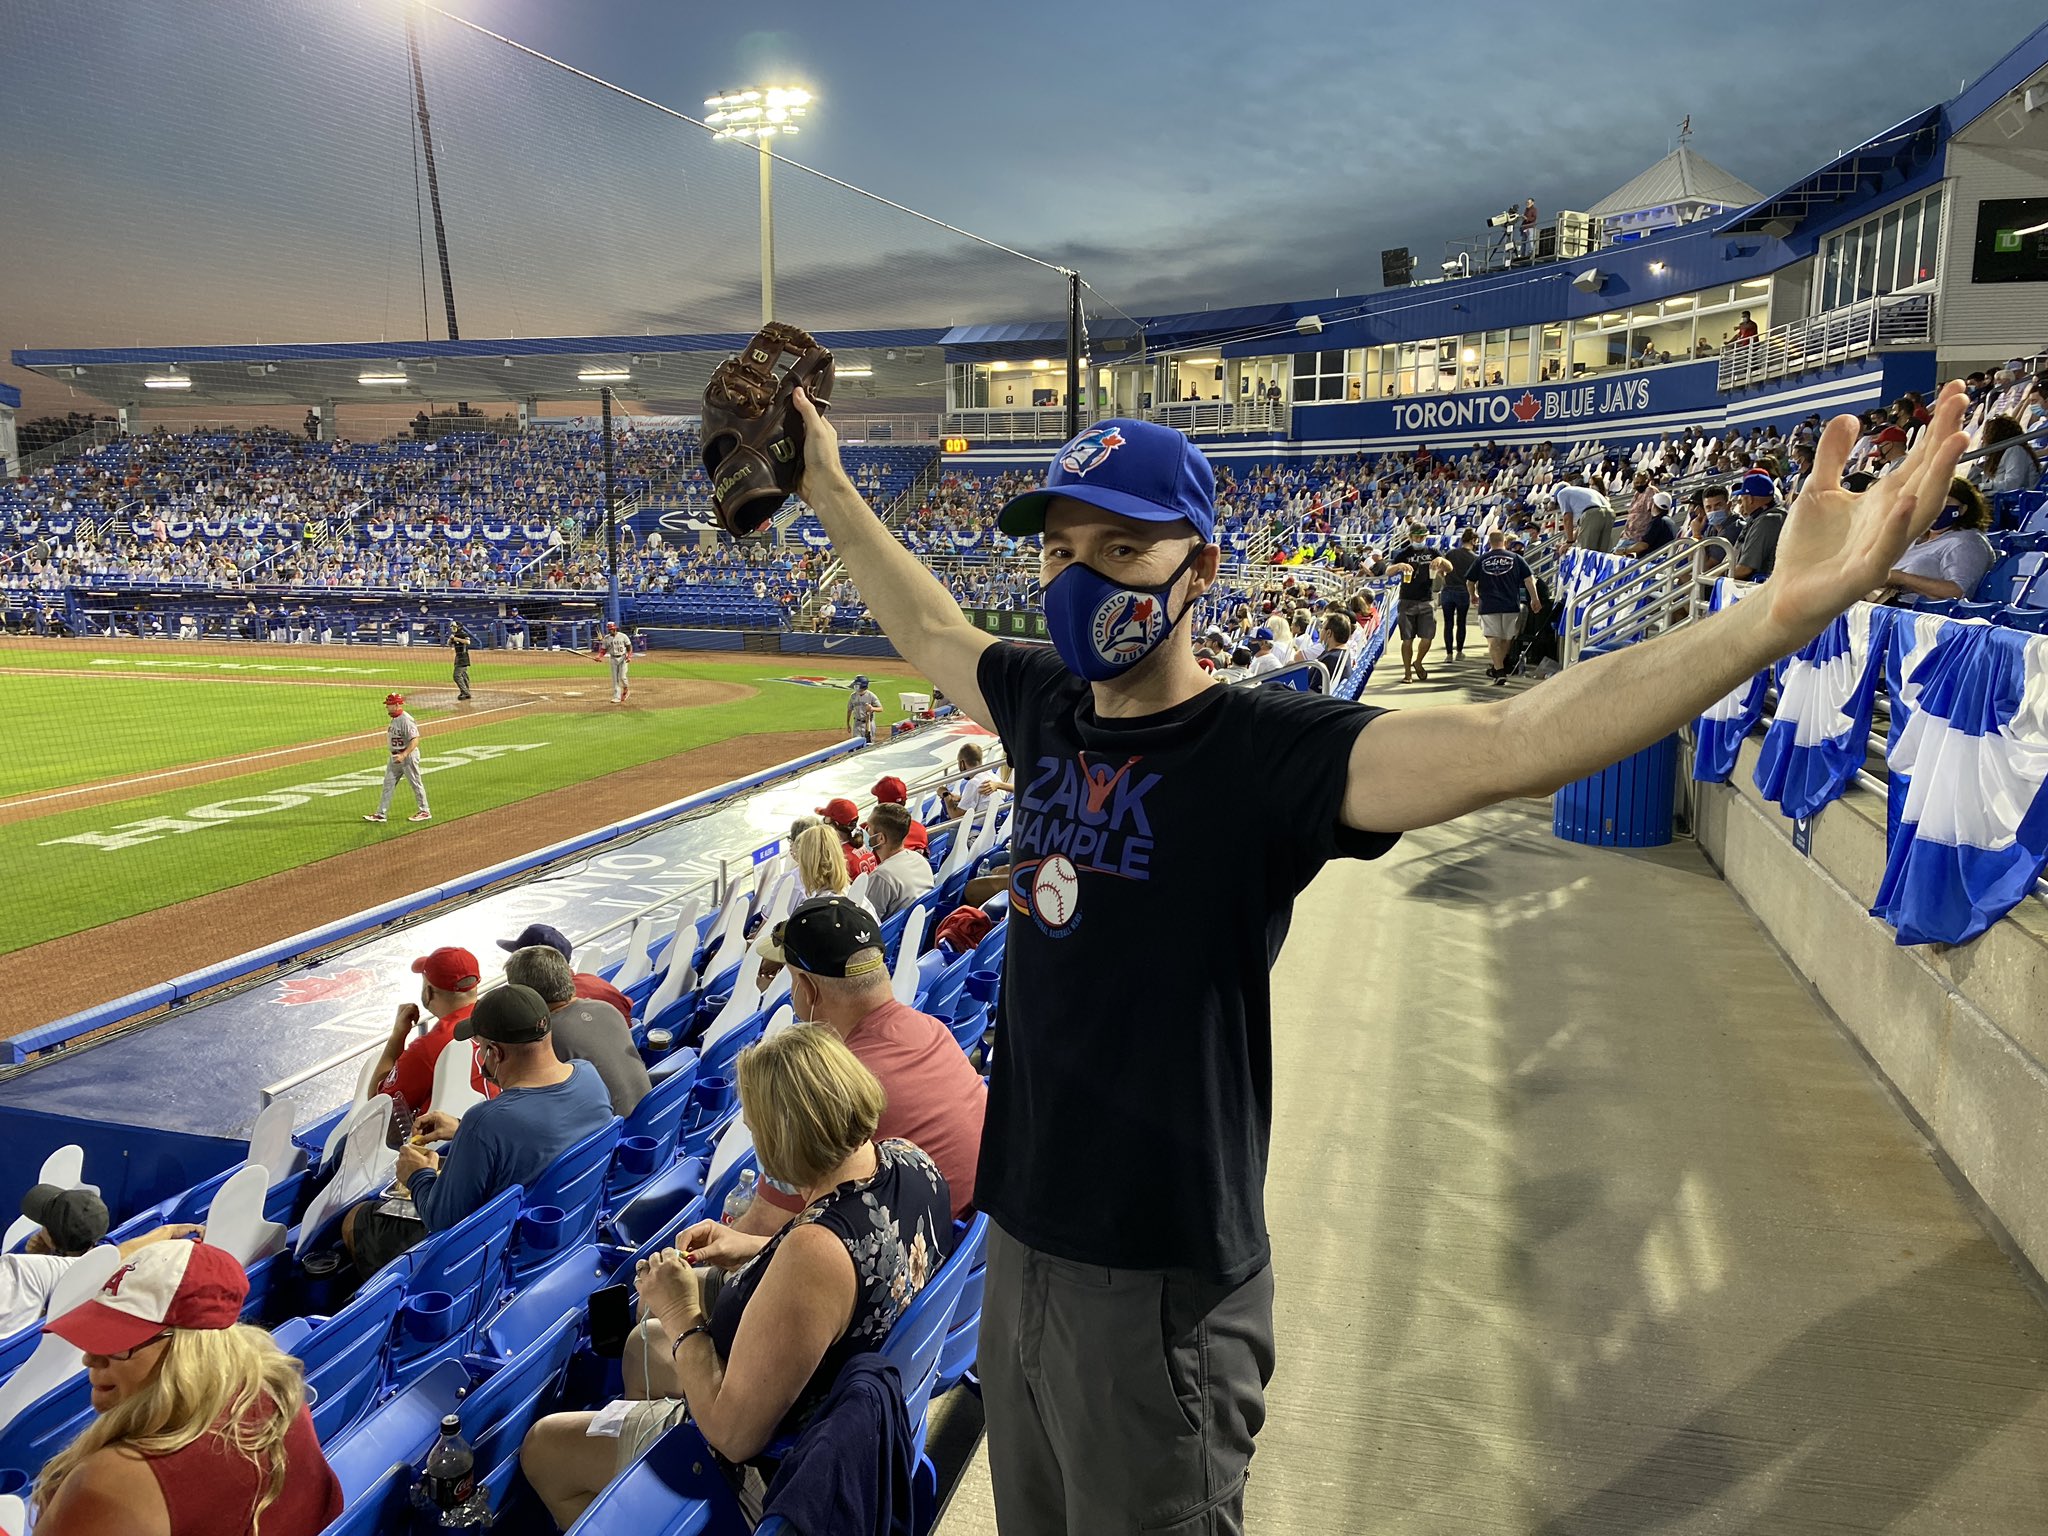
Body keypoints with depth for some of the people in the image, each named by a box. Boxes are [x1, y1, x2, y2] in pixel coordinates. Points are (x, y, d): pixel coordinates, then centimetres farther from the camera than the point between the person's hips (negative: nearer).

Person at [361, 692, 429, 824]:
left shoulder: (406, 720, -20)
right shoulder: (394, 719, 9)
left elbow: (415, 740, -26)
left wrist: (403, 755, -33)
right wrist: (396, 755, 19)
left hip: (408, 756, -10)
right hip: (395, 757, 10)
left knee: (416, 783, 2)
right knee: (388, 784, 9)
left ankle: (425, 812, 13)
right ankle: (381, 813, 12)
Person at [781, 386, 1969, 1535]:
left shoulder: (1265, 753, -19)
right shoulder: (1048, 709, 0)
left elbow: (1501, 744, -34)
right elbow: (931, 628, 20)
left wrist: (1780, 613, -46)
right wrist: (834, 497, 28)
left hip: (1163, 1287, -6)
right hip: (1022, 1241, 7)